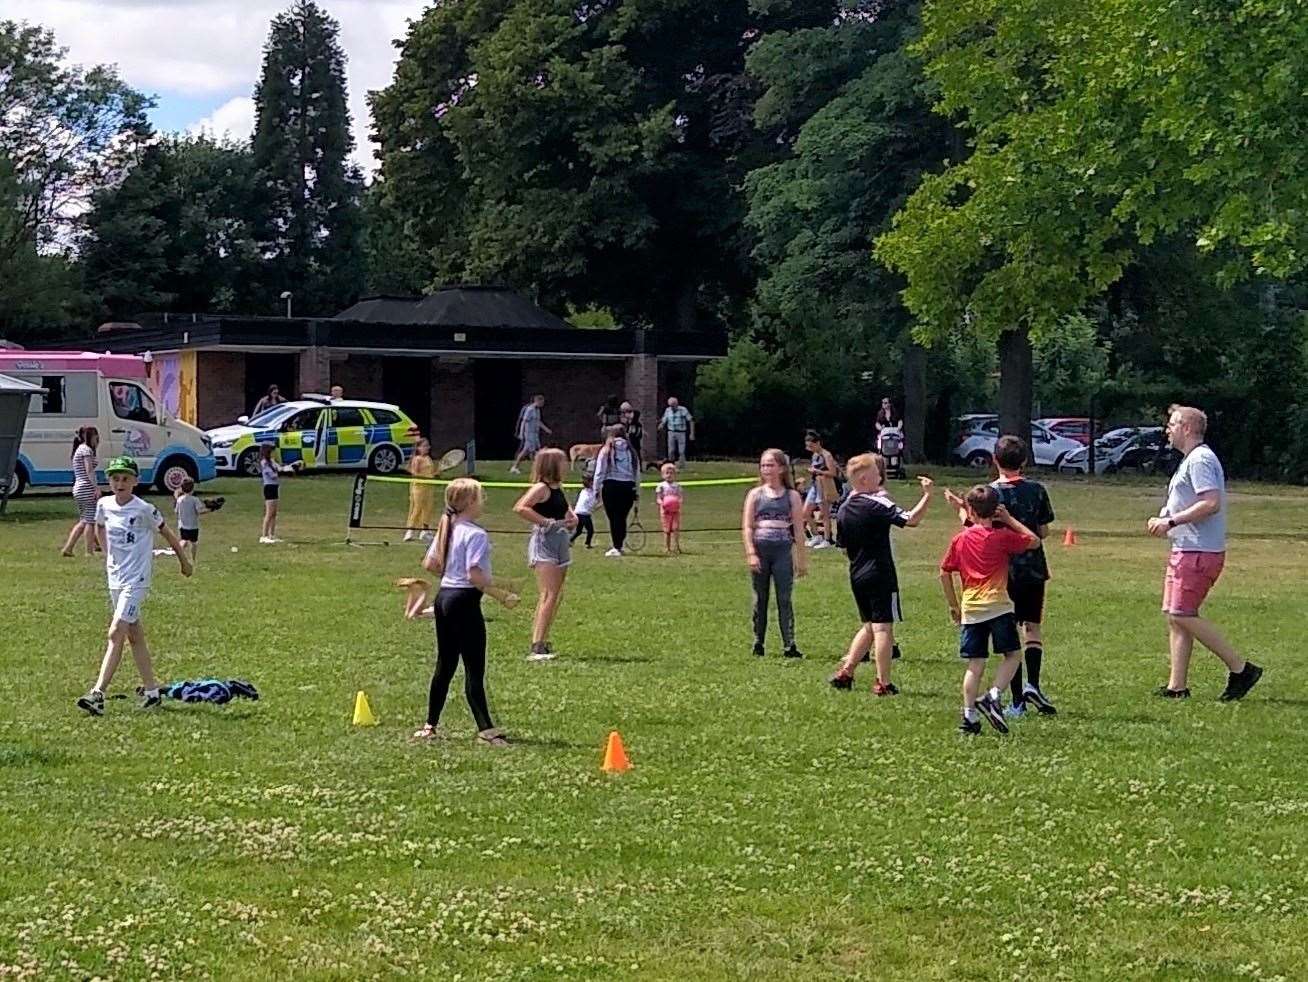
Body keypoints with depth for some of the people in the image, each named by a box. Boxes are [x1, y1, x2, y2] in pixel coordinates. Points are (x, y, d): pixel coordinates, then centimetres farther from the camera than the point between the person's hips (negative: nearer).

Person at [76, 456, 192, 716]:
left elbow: (167, 533, 1)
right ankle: (151, 690, 24)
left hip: (137, 580, -6)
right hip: (115, 578, 6)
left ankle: (98, 694, -22)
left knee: (116, 633, -15)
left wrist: (184, 561, 11)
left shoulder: (144, 509, -13)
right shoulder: (104, 505, 1)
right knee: (134, 636, 13)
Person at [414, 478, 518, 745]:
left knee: (445, 664, 16)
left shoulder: (447, 529, 11)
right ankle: (486, 729, -6)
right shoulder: (476, 534, -16)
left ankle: (430, 725, 20)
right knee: (474, 669, -6)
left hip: (444, 596, 9)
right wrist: (502, 595, -16)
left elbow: (429, 564, 15)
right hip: (464, 600, -9)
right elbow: (475, 575, -23)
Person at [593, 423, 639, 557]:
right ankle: (619, 546, 18)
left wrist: (597, 489, 3)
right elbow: (637, 472, 6)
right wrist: (637, 491, 13)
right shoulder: (630, 450, 3)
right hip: (628, 486, 2)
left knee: (614, 517, 1)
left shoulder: (606, 450, -2)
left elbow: (599, 471, -3)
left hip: (611, 486, -2)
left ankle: (616, 547, -3)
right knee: (622, 518, 13)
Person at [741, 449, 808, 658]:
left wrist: (801, 558, 3)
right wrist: (751, 553, -8)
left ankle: (789, 645, -4)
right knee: (760, 600, 7)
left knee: (784, 600, -4)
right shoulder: (755, 494, 6)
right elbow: (747, 527, 2)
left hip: (783, 551, -1)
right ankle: (758, 645, 14)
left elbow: (798, 529, 5)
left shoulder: (792, 496, 5)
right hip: (760, 550, 1)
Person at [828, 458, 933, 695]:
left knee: (868, 626, 19)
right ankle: (883, 683, -2)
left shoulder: (844, 509, 7)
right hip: (880, 575, -7)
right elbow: (911, 520, -22)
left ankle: (845, 673, 16)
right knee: (883, 627, -2)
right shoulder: (876, 504, -15)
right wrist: (927, 495, -15)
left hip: (857, 575, 7)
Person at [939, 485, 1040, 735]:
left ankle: (969, 716, 4)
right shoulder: (1002, 536, -1)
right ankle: (993, 697, -10)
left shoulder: (960, 539, 7)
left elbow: (944, 573, 11)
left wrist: (953, 605, 21)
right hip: (998, 605, -3)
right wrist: (1009, 519, 11)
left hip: (970, 609, 3)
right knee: (1013, 655, 9)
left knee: (975, 663, 7)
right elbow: (1034, 541, 8)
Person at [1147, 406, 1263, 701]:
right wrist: (1164, 520, 14)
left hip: (1199, 552, -11)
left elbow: (1211, 503, -24)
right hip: (1185, 551, 11)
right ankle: (1177, 686, 8)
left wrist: (1171, 521, -21)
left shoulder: (1200, 460, -13)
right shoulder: (1191, 460, 21)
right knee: (1175, 616, 8)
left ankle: (1241, 668, -8)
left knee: (1183, 615, -13)